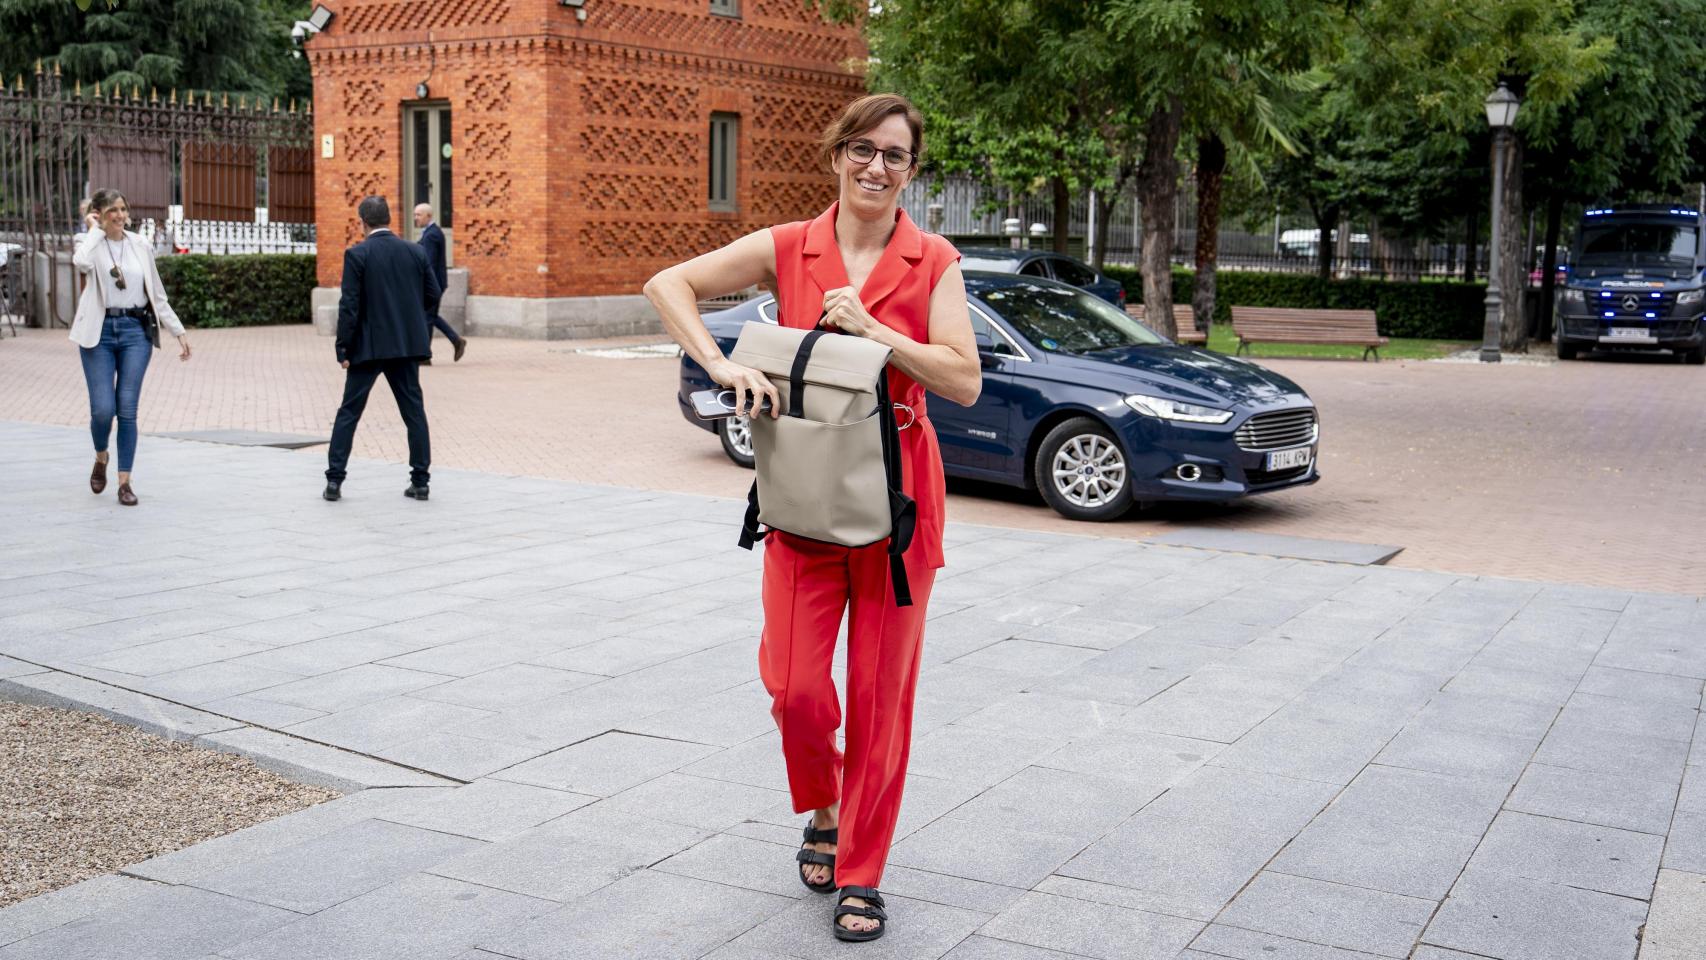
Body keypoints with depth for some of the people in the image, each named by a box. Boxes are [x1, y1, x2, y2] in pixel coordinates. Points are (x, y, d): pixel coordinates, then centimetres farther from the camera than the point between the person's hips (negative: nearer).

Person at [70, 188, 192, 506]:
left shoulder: (141, 246, 9)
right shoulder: (89, 242, 1)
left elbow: (157, 295, 14)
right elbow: (82, 263, -25)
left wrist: (179, 331, 10)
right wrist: (94, 230, -11)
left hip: (136, 331, 2)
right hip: (99, 332, -2)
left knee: (127, 409, -2)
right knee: (103, 408, -6)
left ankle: (125, 481, 5)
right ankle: (101, 458, 25)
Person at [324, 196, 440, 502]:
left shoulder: (357, 254, -8)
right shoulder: (416, 252, 3)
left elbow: (349, 305, -11)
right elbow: (433, 296, 5)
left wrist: (343, 349, -7)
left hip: (369, 346, -3)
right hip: (407, 345, 3)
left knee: (349, 412, 6)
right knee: (414, 411, 7)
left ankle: (334, 479, 4)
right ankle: (420, 481, 6)